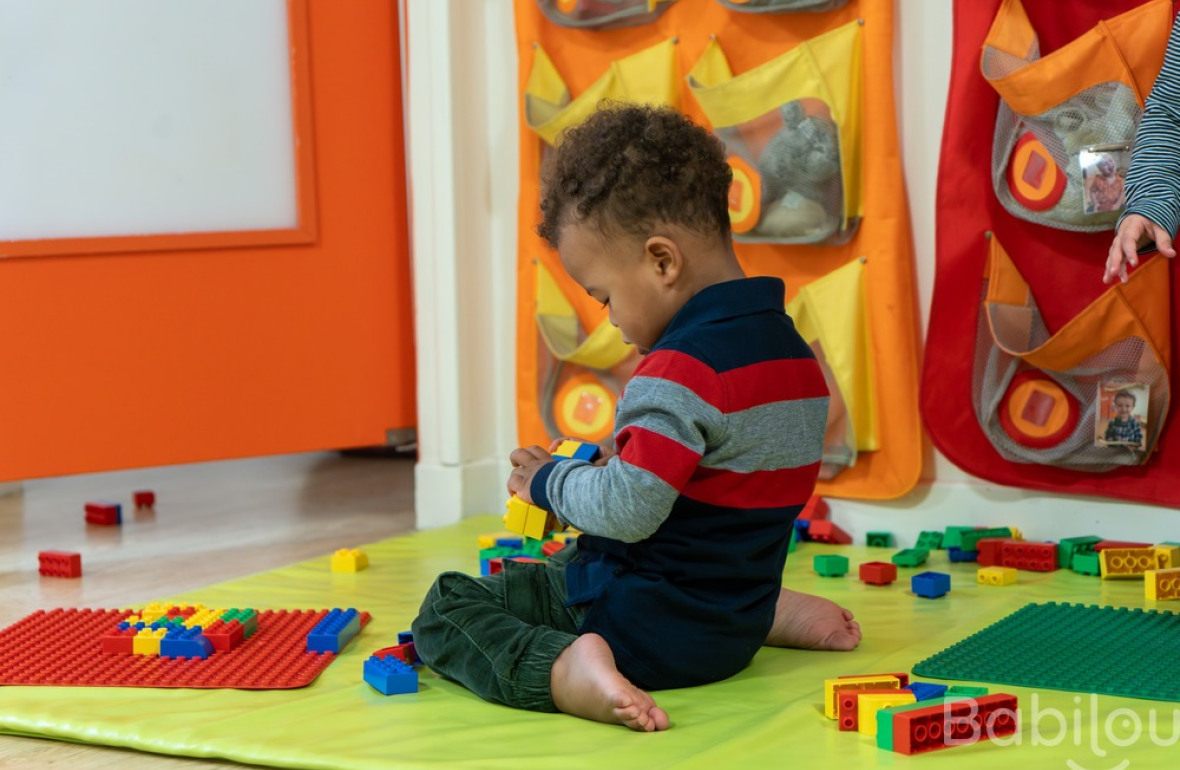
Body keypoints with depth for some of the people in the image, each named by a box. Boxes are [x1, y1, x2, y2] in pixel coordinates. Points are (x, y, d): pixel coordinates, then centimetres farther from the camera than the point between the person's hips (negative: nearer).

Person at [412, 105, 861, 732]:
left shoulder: (680, 370, -23)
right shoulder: (796, 353, 6)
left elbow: (626, 510, -27)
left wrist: (548, 481, -8)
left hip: (651, 629, -9)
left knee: (447, 607, -3)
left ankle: (563, 668, -31)